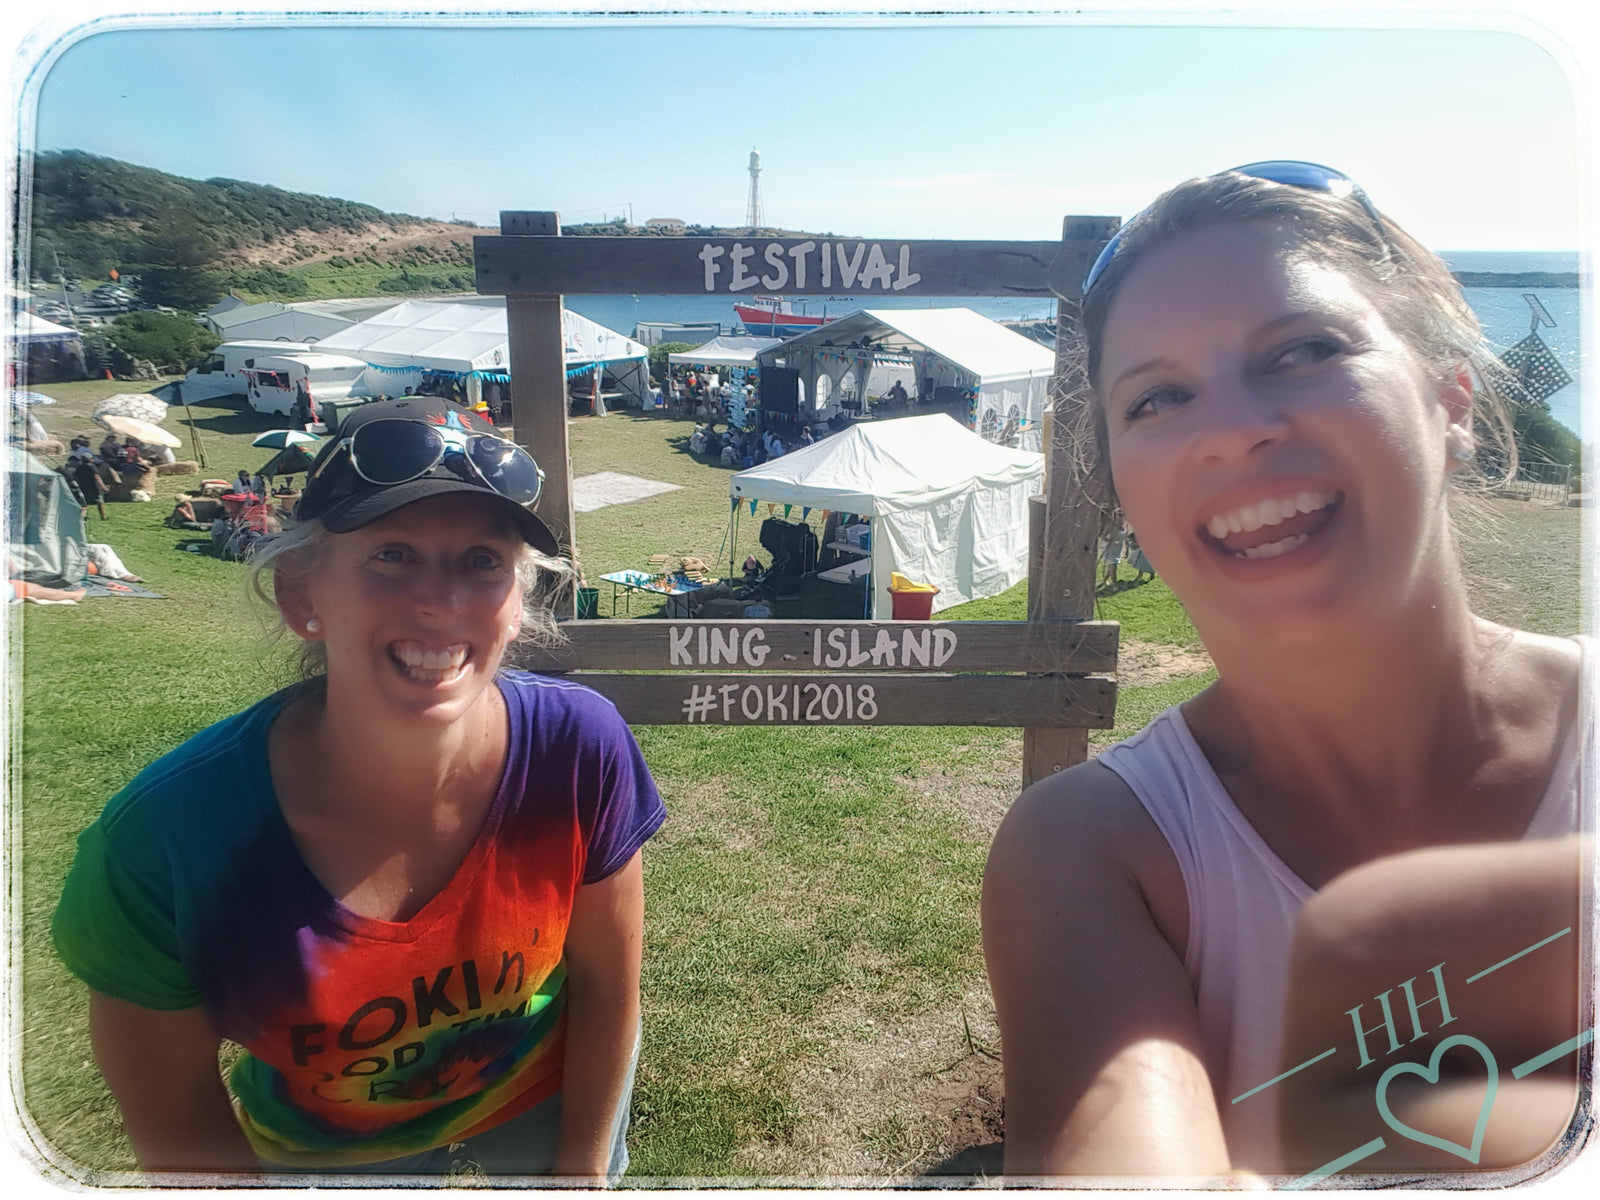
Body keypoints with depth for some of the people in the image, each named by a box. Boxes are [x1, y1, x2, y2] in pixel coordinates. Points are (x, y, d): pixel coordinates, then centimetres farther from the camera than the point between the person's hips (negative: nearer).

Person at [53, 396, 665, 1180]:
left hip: (549, 1105, 2)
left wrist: (583, 1173, -4)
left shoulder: (580, 750, -30)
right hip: (324, 1154, -1)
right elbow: (176, 1123, -17)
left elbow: (606, 981, -14)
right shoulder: (166, 841, -32)